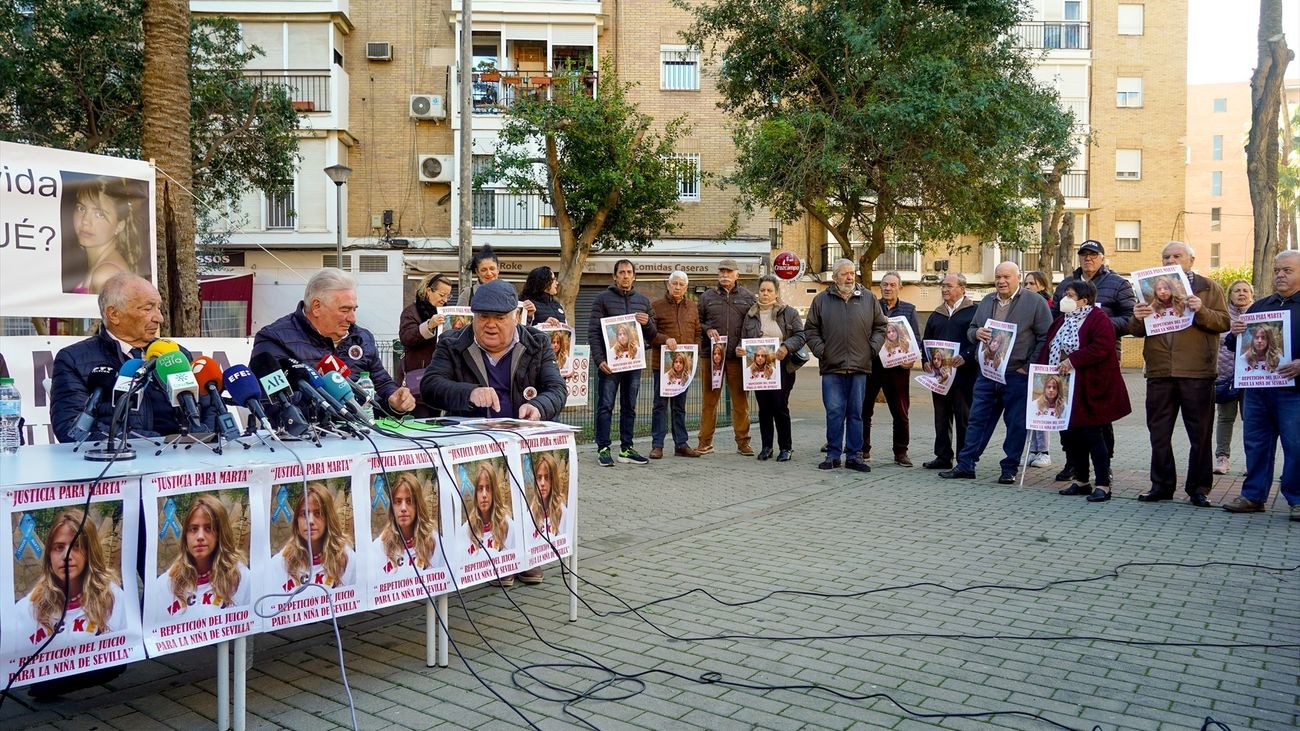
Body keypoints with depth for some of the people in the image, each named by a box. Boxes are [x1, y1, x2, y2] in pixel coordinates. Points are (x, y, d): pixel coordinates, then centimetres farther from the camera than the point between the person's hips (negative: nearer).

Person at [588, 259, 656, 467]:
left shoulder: (643, 300, 14)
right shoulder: (602, 298, 1)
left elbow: (651, 336, 17)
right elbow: (593, 331, -4)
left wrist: (647, 323, -6)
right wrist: (599, 359, -14)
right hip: (609, 362, -4)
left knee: (629, 408, 8)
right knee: (605, 406, -3)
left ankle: (626, 449, 14)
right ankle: (603, 449, 2)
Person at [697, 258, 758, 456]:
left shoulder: (748, 297, 11)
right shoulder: (707, 297, 11)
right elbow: (697, 321, 13)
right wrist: (707, 330, -7)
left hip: (738, 356, 0)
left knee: (740, 399, 4)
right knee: (709, 399, 3)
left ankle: (743, 441, 13)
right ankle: (705, 442, 9)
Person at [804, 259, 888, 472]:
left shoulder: (868, 298, 10)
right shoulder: (822, 300, 6)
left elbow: (880, 326, 14)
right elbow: (810, 329, 9)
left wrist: (873, 347, 2)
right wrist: (819, 349, -2)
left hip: (859, 366, 1)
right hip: (832, 367, -1)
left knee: (856, 413, 6)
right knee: (834, 412, 0)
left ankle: (855, 455, 13)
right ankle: (833, 455, 9)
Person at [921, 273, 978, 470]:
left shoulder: (973, 312, -1)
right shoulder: (936, 315, 18)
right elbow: (926, 342, 20)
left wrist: (965, 357, -22)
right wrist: (925, 361, 3)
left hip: (964, 373, -6)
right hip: (939, 373, 6)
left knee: (964, 417, -1)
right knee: (941, 417, 9)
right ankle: (943, 456, 16)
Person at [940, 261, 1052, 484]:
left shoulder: (1035, 302, -3)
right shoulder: (986, 301, 13)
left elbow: (1046, 338, -5)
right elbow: (971, 330, 20)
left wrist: (1029, 367, -9)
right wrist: (977, 333, -5)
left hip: (1018, 375, -4)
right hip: (987, 373, 5)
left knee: (1016, 424, 4)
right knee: (977, 420, 6)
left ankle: (1010, 469, 14)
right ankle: (965, 465, 11)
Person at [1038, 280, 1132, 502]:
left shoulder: (1098, 318, -10)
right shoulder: (1063, 320, 15)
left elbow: (1102, 348, -23)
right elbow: (1049, 347, 16)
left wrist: (1073, 360, -24)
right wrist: (1045, 367, 0)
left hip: (1090, 388, -8)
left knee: (1091, 435, -6)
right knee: (1072, 434, 11)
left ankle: (1103, 485, 2)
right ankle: (1081, 481, 21)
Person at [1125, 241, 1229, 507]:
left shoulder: (1209, 288, 7)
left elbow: (1224, 322, -2)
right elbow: (1136, 331, 12)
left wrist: (1201, 311, -19)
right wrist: (1138, 319, -10)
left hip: (1196, 372, -3)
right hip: (1159, 372, 3)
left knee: (1200, 434, 2)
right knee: (1159, 433, 7)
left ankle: (1199, 488, 12)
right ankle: (1162, 485, 16)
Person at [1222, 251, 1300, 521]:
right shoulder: (1260, 306, 18)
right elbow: (1236, 346, 21)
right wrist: (1235, 334, -2)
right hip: (1256, 388, 5)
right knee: (1256, 444, 9)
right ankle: (1253, 496, 17)